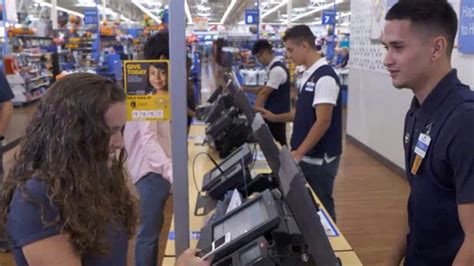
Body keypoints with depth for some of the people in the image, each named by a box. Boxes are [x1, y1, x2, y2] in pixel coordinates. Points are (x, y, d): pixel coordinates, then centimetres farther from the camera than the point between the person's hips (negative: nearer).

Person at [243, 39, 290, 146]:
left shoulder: (277, 69, -20)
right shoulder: (274, 67, 11)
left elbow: (264, 93, -21)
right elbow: (265, 89, 14)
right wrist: (246, 89, 5)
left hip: (276, 114, -10)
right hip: (274, 112, 10)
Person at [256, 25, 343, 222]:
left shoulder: (324, 77, -19)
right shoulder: (308, 75, 9)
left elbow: (323, 121, -22)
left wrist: (298, 153, -22)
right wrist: (275, 118, 8)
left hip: (319, 159, -9)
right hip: (306, 156, 9)